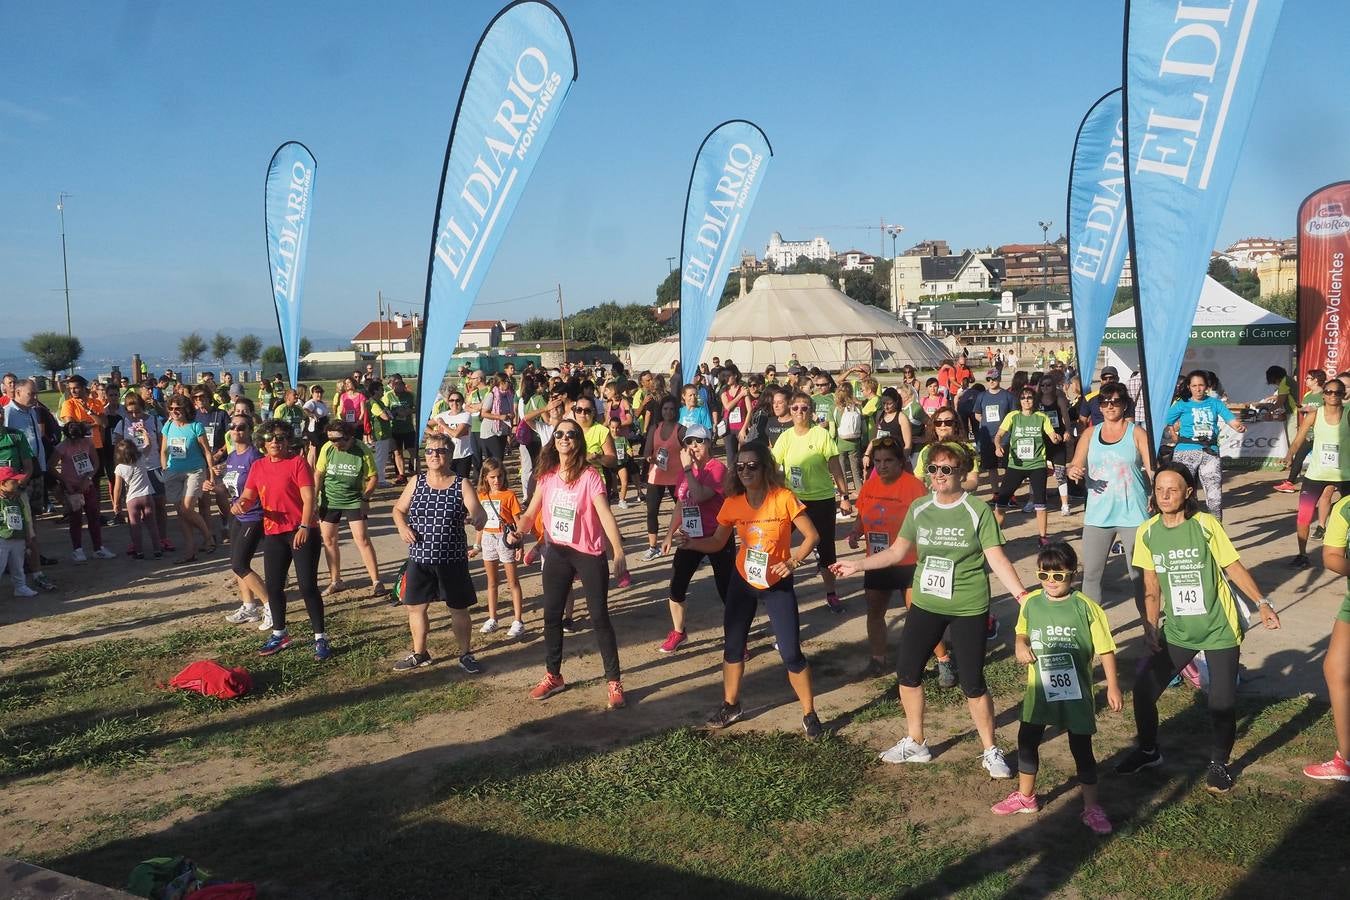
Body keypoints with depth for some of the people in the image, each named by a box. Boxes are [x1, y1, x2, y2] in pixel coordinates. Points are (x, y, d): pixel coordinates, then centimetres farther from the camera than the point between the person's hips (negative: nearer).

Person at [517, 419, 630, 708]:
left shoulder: (589, 476, -15)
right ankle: (553, 675, 29)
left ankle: (614, 681, 10)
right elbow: (530, 514, 3)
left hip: (589, 554, -5)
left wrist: (618, 552, -36)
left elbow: (606, 515, -25)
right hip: (557, 553, 5)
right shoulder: (547, 476, 0)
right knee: (551, 616, 12)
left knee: (599, 617, 0)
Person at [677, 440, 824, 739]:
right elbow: (717, 542, 1)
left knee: (791, 653, -4)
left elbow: (812, 535, -14)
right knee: (733, 646, 12)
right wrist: (691, 543, -17)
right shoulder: (733, 503, -8)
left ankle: (810, 714, 14)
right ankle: (730, 705, 32)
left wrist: (793, 562, -27)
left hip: (777, 584, -4)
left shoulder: (784, 498, -19)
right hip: (742, 582, 4)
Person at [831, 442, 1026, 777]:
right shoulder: (919, 509, 1)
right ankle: (915, 743, 30)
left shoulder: (978, 511, -12)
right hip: (925, 605, 5)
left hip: (968, 609, -5)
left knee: (972, 683, 0)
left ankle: (991, 752, 21)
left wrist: (1022, 595, -27)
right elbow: (897, 551, 8)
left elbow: (997, 559, -15)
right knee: (907, 673, 10)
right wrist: (857, 565, 5)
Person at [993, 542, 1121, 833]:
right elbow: (1022, 631, 13)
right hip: (1040, 689, 4)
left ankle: (1092, 808, 22)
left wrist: (1113, 686, -9)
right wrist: (1021, 646, -9)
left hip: (1076, 692, -4)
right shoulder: (1031, 603, -4)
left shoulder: (1085, 606, -15)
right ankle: (1025, 796, 35)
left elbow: (1105, 648, -9)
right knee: (1027, 741, 14)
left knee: (1081, 748, 6)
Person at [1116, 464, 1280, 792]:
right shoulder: (1147, 533, -4)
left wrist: (1262, 602, -16)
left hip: (1219, 629, -3)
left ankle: (1219, 764, 21)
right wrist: (1151, 626, -3)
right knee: (1144, 689, -3)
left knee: (1222, 702, -5)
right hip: (1177, 631, 3)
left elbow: (1234, 567, -7)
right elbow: (1152, 587, 4)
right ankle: (1148, 751, 22)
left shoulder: (1206, 525, -14)